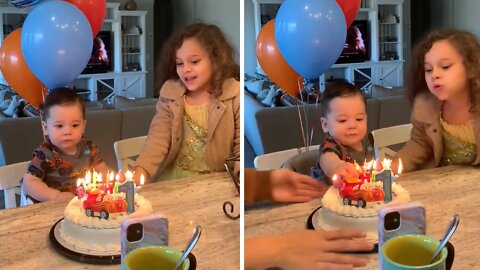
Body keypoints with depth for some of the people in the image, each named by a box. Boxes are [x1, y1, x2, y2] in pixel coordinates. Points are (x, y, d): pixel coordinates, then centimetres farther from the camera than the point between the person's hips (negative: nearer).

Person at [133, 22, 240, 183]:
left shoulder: (234, 96, -7)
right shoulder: (170, 94, 2)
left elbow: (241, 148, -6)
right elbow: (158, 138, -7)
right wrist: (139, 174, -23)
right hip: (172, 181, 4)